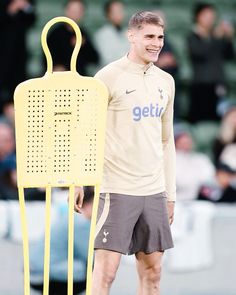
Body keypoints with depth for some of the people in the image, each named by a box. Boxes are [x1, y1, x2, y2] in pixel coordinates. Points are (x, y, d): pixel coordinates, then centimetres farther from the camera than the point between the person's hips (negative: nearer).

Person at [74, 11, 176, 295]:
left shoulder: (166, 82, 13)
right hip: (117, 189, -6)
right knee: (105, 270, -9)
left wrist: (170, 193, 17)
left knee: (152, 271, 6)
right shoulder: (109, 77, -6)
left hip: (154, 190, 6)